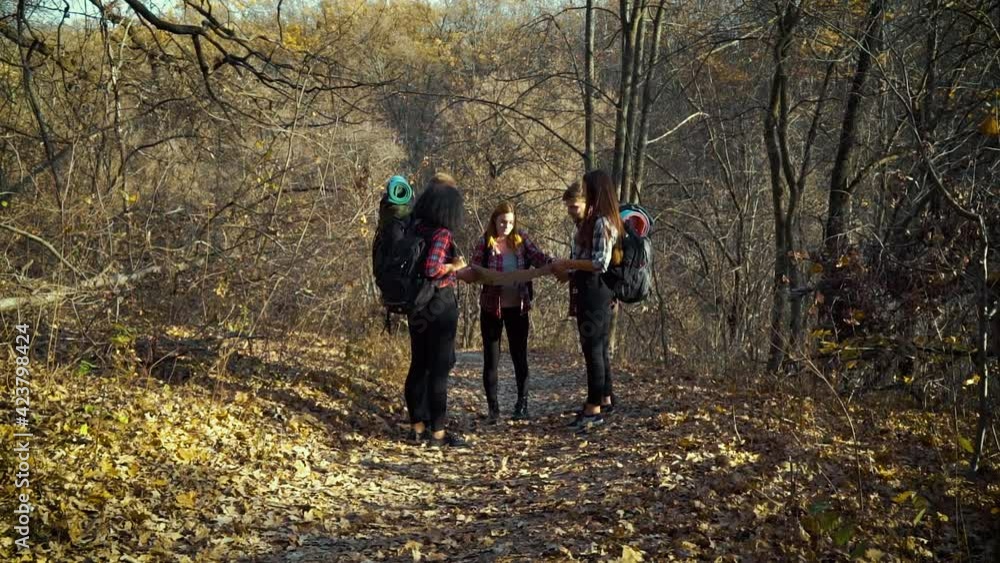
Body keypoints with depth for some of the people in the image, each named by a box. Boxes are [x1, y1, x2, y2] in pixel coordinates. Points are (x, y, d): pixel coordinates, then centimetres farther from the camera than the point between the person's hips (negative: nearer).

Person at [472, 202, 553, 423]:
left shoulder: (521, 240, 1)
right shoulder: (485, 242, -4)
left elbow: (539, 258, -9)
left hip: (517, 307, 1)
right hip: (491, 307, -1)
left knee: (520, 355, 6)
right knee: (491, 358, 5)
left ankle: (522, 405, 16)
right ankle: (493, 408, 14)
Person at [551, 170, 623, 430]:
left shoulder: (601, 222, -15)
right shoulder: (597, 220, 15)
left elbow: (600, 263, -20)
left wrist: (567, 263, -13)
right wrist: (569, 273, 13)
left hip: (593, 292, -10)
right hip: (593, 291, 10)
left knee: (593, 348, -6)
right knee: (599, 347, 17)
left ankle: (594, 408, -2)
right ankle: (605, 398, 28)